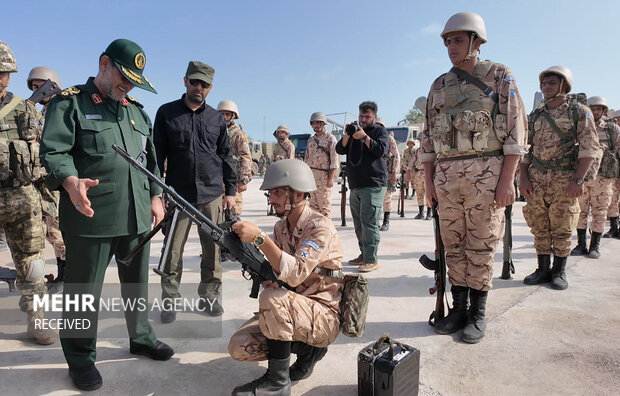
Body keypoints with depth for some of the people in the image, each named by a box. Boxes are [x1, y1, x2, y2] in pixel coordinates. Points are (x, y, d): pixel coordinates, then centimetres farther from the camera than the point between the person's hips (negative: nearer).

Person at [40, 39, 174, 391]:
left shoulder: (138, 111, 18)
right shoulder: (69, 102, 0)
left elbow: (151, 160, 20)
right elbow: (54, 151, -12)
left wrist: (156, 196, 11)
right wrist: (70, 182, -31)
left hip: (137, 217, 6)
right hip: (91, 217, -5)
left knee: (138, 283, 17)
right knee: (84, 291, 6)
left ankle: (141, 337, 36)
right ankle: (81, 358, 24)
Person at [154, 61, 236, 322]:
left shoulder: (216, 119, 11)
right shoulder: (167, 113, 5)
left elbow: (226, 156, 13)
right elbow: (157, 153, 4)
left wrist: (230, 190, 7)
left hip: (211, 195, 2)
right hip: (178, 194, -1)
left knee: (213, 249, 6)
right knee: (173, 250, 3)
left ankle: (210, 296, 21)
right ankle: (170, 300, 17)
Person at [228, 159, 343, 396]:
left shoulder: (319, 227, -19)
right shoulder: (281, 227, 4)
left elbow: (296, 273, -34)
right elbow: (271, 278, 6)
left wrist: (260, 238, -39)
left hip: (325, 316, -7)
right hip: (289, 311, 7)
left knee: (272, 297, -33)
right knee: (239, 347, -9)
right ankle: (306, 348, 10)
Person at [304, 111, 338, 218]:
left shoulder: (330, 139, -3)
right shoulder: (311, 140, 17)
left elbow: (334, 160, -9)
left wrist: (331, 178, -17)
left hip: (324, 175, -6)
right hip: (311, 174, 6)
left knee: (324, 205, -4)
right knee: (313, 204, 9)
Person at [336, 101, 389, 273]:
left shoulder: (380, 131, 6)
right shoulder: (354, 129, 21)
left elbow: (381, 150, -11)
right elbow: (340, 150, 11)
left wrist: (364, 137, -16)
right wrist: (347, 135, -5)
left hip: (373, 184, -6)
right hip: (355, 185, 7)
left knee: (369, 222, -12)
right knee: (358, 222, 10)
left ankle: (371, 260, -9)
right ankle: (363, 254, 19)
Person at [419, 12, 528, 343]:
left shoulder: (499, 76, 2)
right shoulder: (439, 86, 14)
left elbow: (515, 129, -5)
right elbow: (429, 136, 14)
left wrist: (507, 180, -13)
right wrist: (428, 179, 7)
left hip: (485, 173, -4)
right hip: (446, 175, 4)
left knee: (480, 247, 1)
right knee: (454, 246, 8)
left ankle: (478, 313, 14)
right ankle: (459, 308, 20)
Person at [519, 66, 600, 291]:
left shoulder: (579, 112, 2)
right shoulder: (535, 115, 13)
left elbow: (589, 147, -5)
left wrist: (578, 180, -15)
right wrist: (523, 177, 1)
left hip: (564, 179, -3)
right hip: (536, 179, 4)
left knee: (562, 230, 3)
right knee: (539, 228, 7)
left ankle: (559, 272, 16)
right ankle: (543, 270, 18)